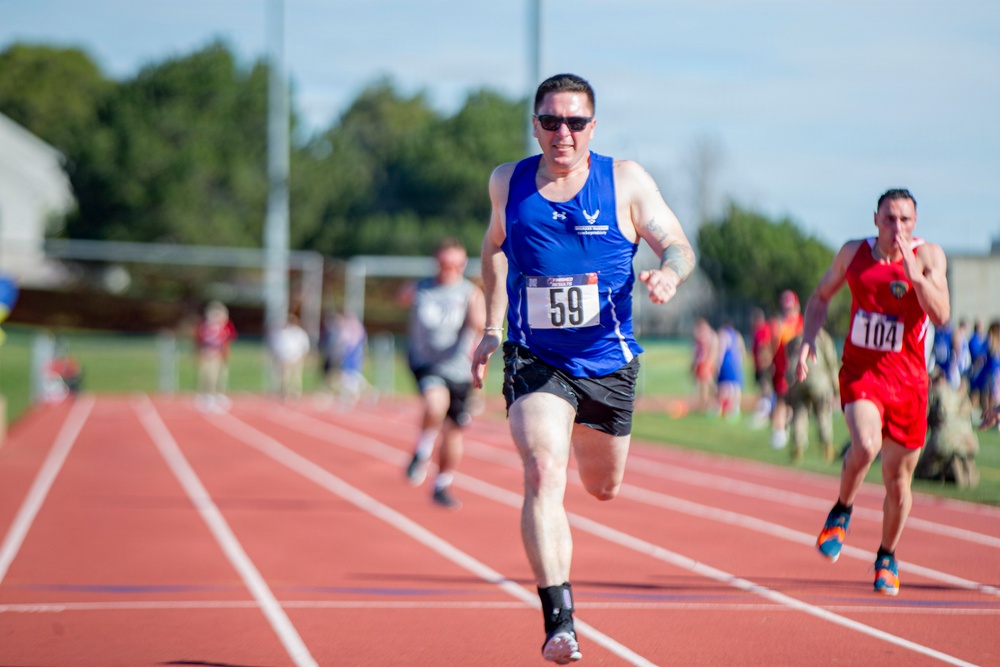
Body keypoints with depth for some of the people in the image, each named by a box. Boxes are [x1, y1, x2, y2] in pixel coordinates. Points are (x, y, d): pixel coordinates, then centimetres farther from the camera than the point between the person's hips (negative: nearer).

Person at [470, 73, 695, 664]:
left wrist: (670, 273, -29)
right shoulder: (508, 182, 0)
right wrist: (492, 328, 18)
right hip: (534, 361, -1)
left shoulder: (625, 181, -5)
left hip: (608, 361, 1)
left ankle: (581, 438, 58)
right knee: (544, 476, -22)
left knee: (604, 488, 19)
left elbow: (679, 246, -5)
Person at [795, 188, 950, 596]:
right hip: (859, 372, 0)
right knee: (865, 445, -30)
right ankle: (841, 513, -1)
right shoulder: (853, 253, 2)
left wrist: (913, 273, -30)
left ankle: (887, 558, 32)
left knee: (897, 481, 8)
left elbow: (941, 316, -18)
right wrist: (807, 341, 3)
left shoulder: (928, 256, -6)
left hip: (906, 379, 0)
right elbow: (821, 297, 17)